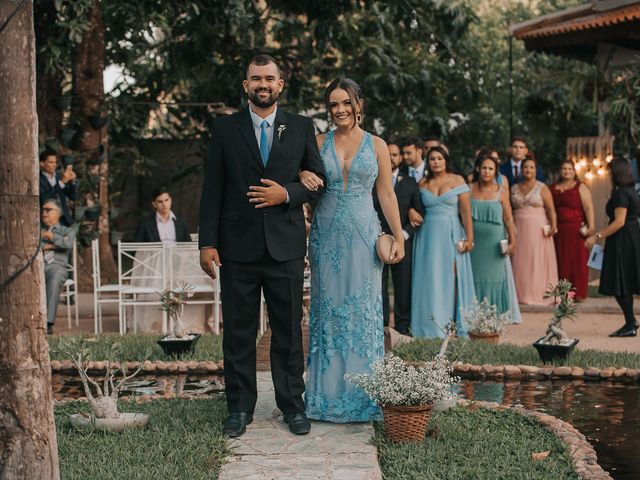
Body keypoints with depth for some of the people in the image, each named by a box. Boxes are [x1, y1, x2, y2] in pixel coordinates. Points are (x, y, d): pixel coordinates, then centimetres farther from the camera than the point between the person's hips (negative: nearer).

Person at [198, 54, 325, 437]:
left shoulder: (302, 128, 6)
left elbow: (318, 180, 8)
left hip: (285, 246, 0)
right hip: (238, 247, 0)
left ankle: (292, 405, 19)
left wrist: (287, 194, -11)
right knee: (239, 333, 6)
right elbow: (213, 189, 2)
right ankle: (241, 408, 17)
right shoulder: (226, 129, 5)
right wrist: (208, 243, -4)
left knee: (288, 331, 7)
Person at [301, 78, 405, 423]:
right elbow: (305, 181, 10)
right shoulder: (319, 143, 6)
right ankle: (328, 395, 12)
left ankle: (362, 397, 9)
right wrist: (303, 178, -13)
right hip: (327, 236, 1)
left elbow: (386, 194, 4)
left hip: (363, 235, -1)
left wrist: (398, 237, -2)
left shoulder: (377, 145, 5)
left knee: (363, 312, 1)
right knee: (328, 311, 4)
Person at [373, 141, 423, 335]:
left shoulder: (410, 183, 12)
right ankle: (380, 325, 3)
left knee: (403, 285, 1)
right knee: (378, 286, -2)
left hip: (403, 241, 1)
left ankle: (402, 325, 7)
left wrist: (405, 233, -5)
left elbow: (419, 213, 9)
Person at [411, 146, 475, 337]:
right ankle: (432, 326, 10)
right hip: (428, 235, 2)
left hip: (451, 235, -2)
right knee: (430, 278, 3)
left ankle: (454, 324, 7)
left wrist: (469, 238, -10)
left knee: (451, 277, -1)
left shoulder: (457, 181, 0)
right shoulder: (422, 183, 8)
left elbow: (466, 211, -5)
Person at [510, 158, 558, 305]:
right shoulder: (514, 188, 11)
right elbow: (509, 209, 9)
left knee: (538, 261, -2)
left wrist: (553, 226, -20)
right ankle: (521, 294, 10)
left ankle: (538, 294, 3)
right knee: (520, 262, 3)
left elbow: (551, 210, -7)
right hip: (519, 230, 3)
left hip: (538, 229, -3)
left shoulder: (542, 188, 1)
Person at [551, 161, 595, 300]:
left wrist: (591, 227, -16)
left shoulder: (580, 187, 1)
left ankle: (578, 293, 3)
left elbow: (588, 207, -7)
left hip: (576, 231, -3)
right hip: (559, 231, 4)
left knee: (578, 260, -2)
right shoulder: (553, 188, 13)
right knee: (561, 262, 4)